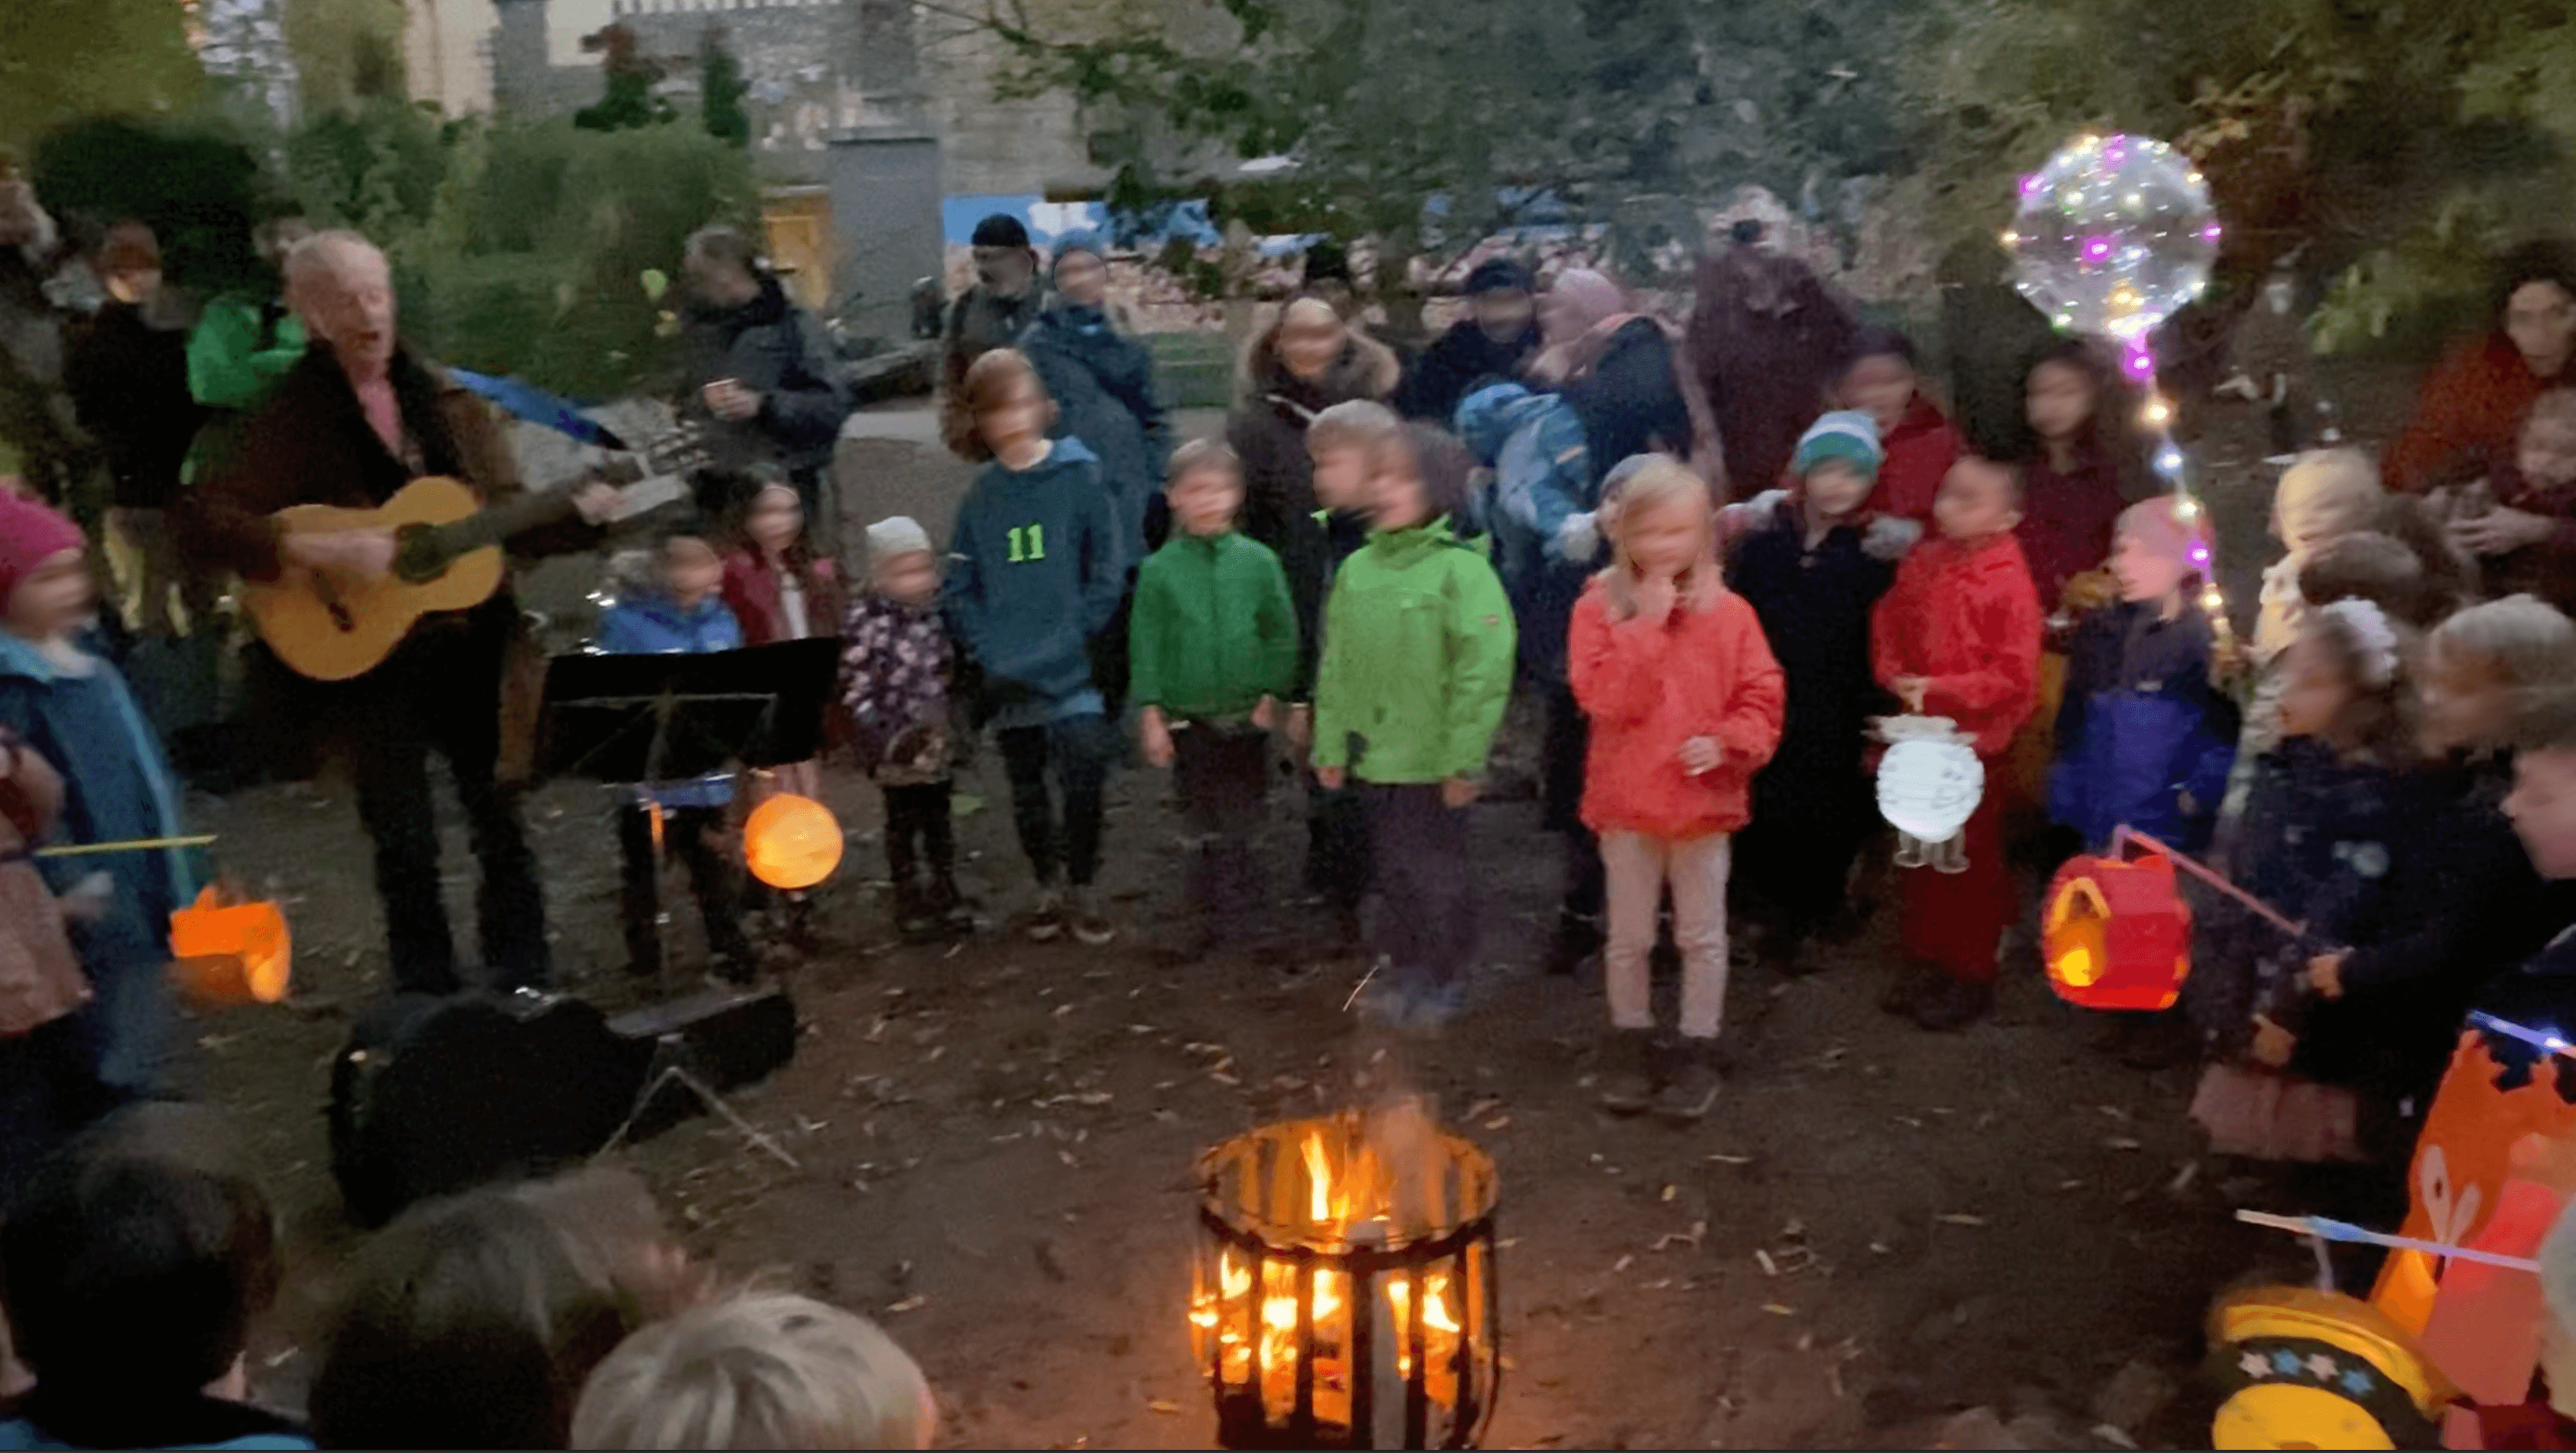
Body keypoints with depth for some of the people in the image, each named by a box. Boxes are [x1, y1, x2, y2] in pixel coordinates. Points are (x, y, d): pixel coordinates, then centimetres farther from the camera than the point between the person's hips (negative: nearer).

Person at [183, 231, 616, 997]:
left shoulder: (445, 397, 6)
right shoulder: (293, 415, -6)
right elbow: (205, 516, -15)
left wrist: (579, 514, -11)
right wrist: (316, 551, -26)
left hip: (474, 639, 3)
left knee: (505, 820, 9)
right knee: (406, 843, 6)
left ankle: (525, 987, 23)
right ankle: (432, 998, 21)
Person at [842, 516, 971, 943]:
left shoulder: (940, 611, 2)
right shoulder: (866, 620, -14)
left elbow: (955, 671, 12)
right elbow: (855, 685, -15)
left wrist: (962, 722, 10)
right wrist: (878, 735, -20)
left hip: (938, 737, 5)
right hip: (896, 741, -4)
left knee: (938, 815, 15)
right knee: (903, 819, 7)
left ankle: (945, 893, 27)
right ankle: (909, 902, 18)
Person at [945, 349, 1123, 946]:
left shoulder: (1080, 476, -4)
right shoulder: (981, 495, 5)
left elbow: (1107, 574, -5)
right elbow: (959, 589, 7)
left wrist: (1068, 642, -12)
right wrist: (991, 651, -6)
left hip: (1072, 672, -3)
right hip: (1009, 675, 3)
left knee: (1083, 778, -9)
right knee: (1026, 786, 12)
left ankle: (1082, 891, 9)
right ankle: (1048, 887, 29)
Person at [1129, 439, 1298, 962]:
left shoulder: (1258, 561, -4)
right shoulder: (1160, 569, -4)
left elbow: (1283, 635, -1)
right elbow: (1146, 645, -2)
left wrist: (1274, 693, -7)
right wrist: (1150, 712, -5)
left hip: (1247, 716, 0)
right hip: (1188, 718, 0)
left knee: (1240, 820, 10)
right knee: (1202, 826, 8)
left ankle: (1226, 907, 28)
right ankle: (1209, 918, 20)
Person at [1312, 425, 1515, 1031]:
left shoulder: (1461, 569, -13)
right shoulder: (1359, 568, 5)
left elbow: (1484, 669, -16)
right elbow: (1336, 664, 9)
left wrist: (1464, 758, -17)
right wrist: (1330, 744, 7)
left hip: (1433, 760, -5)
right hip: (1374, 756, 5)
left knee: (1439, 875, 8)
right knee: (1394, 872, 17)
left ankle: (1446, 982, 24)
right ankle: (1405, 971, 32)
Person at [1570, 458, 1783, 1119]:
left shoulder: (1729, 613, -3)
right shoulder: (1599, 608, -6)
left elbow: (1763, 696, -2)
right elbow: (1606, 698, -18)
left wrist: (1728, 742, -19)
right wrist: (1647, 623, -20)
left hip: (1705, 797, 0)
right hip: (1626, 798, 0)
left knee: (1702, 935, 12)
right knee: (1629, 936, 13)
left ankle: (1697, 1054, 27)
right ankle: (1633, 1049, 31)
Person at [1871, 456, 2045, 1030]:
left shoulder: (2009, 583, -19)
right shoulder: (1922, 562, 0)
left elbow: (2014, 675, -20)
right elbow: (1889, 619, 12)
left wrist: (1939, 691, -23)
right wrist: (1894, 676, -4)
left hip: (1972, 744, -6)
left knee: (1969, 863, 7)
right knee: (1918, 858, 16)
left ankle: (1971, 978, 21)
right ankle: (1925, 965, 31)